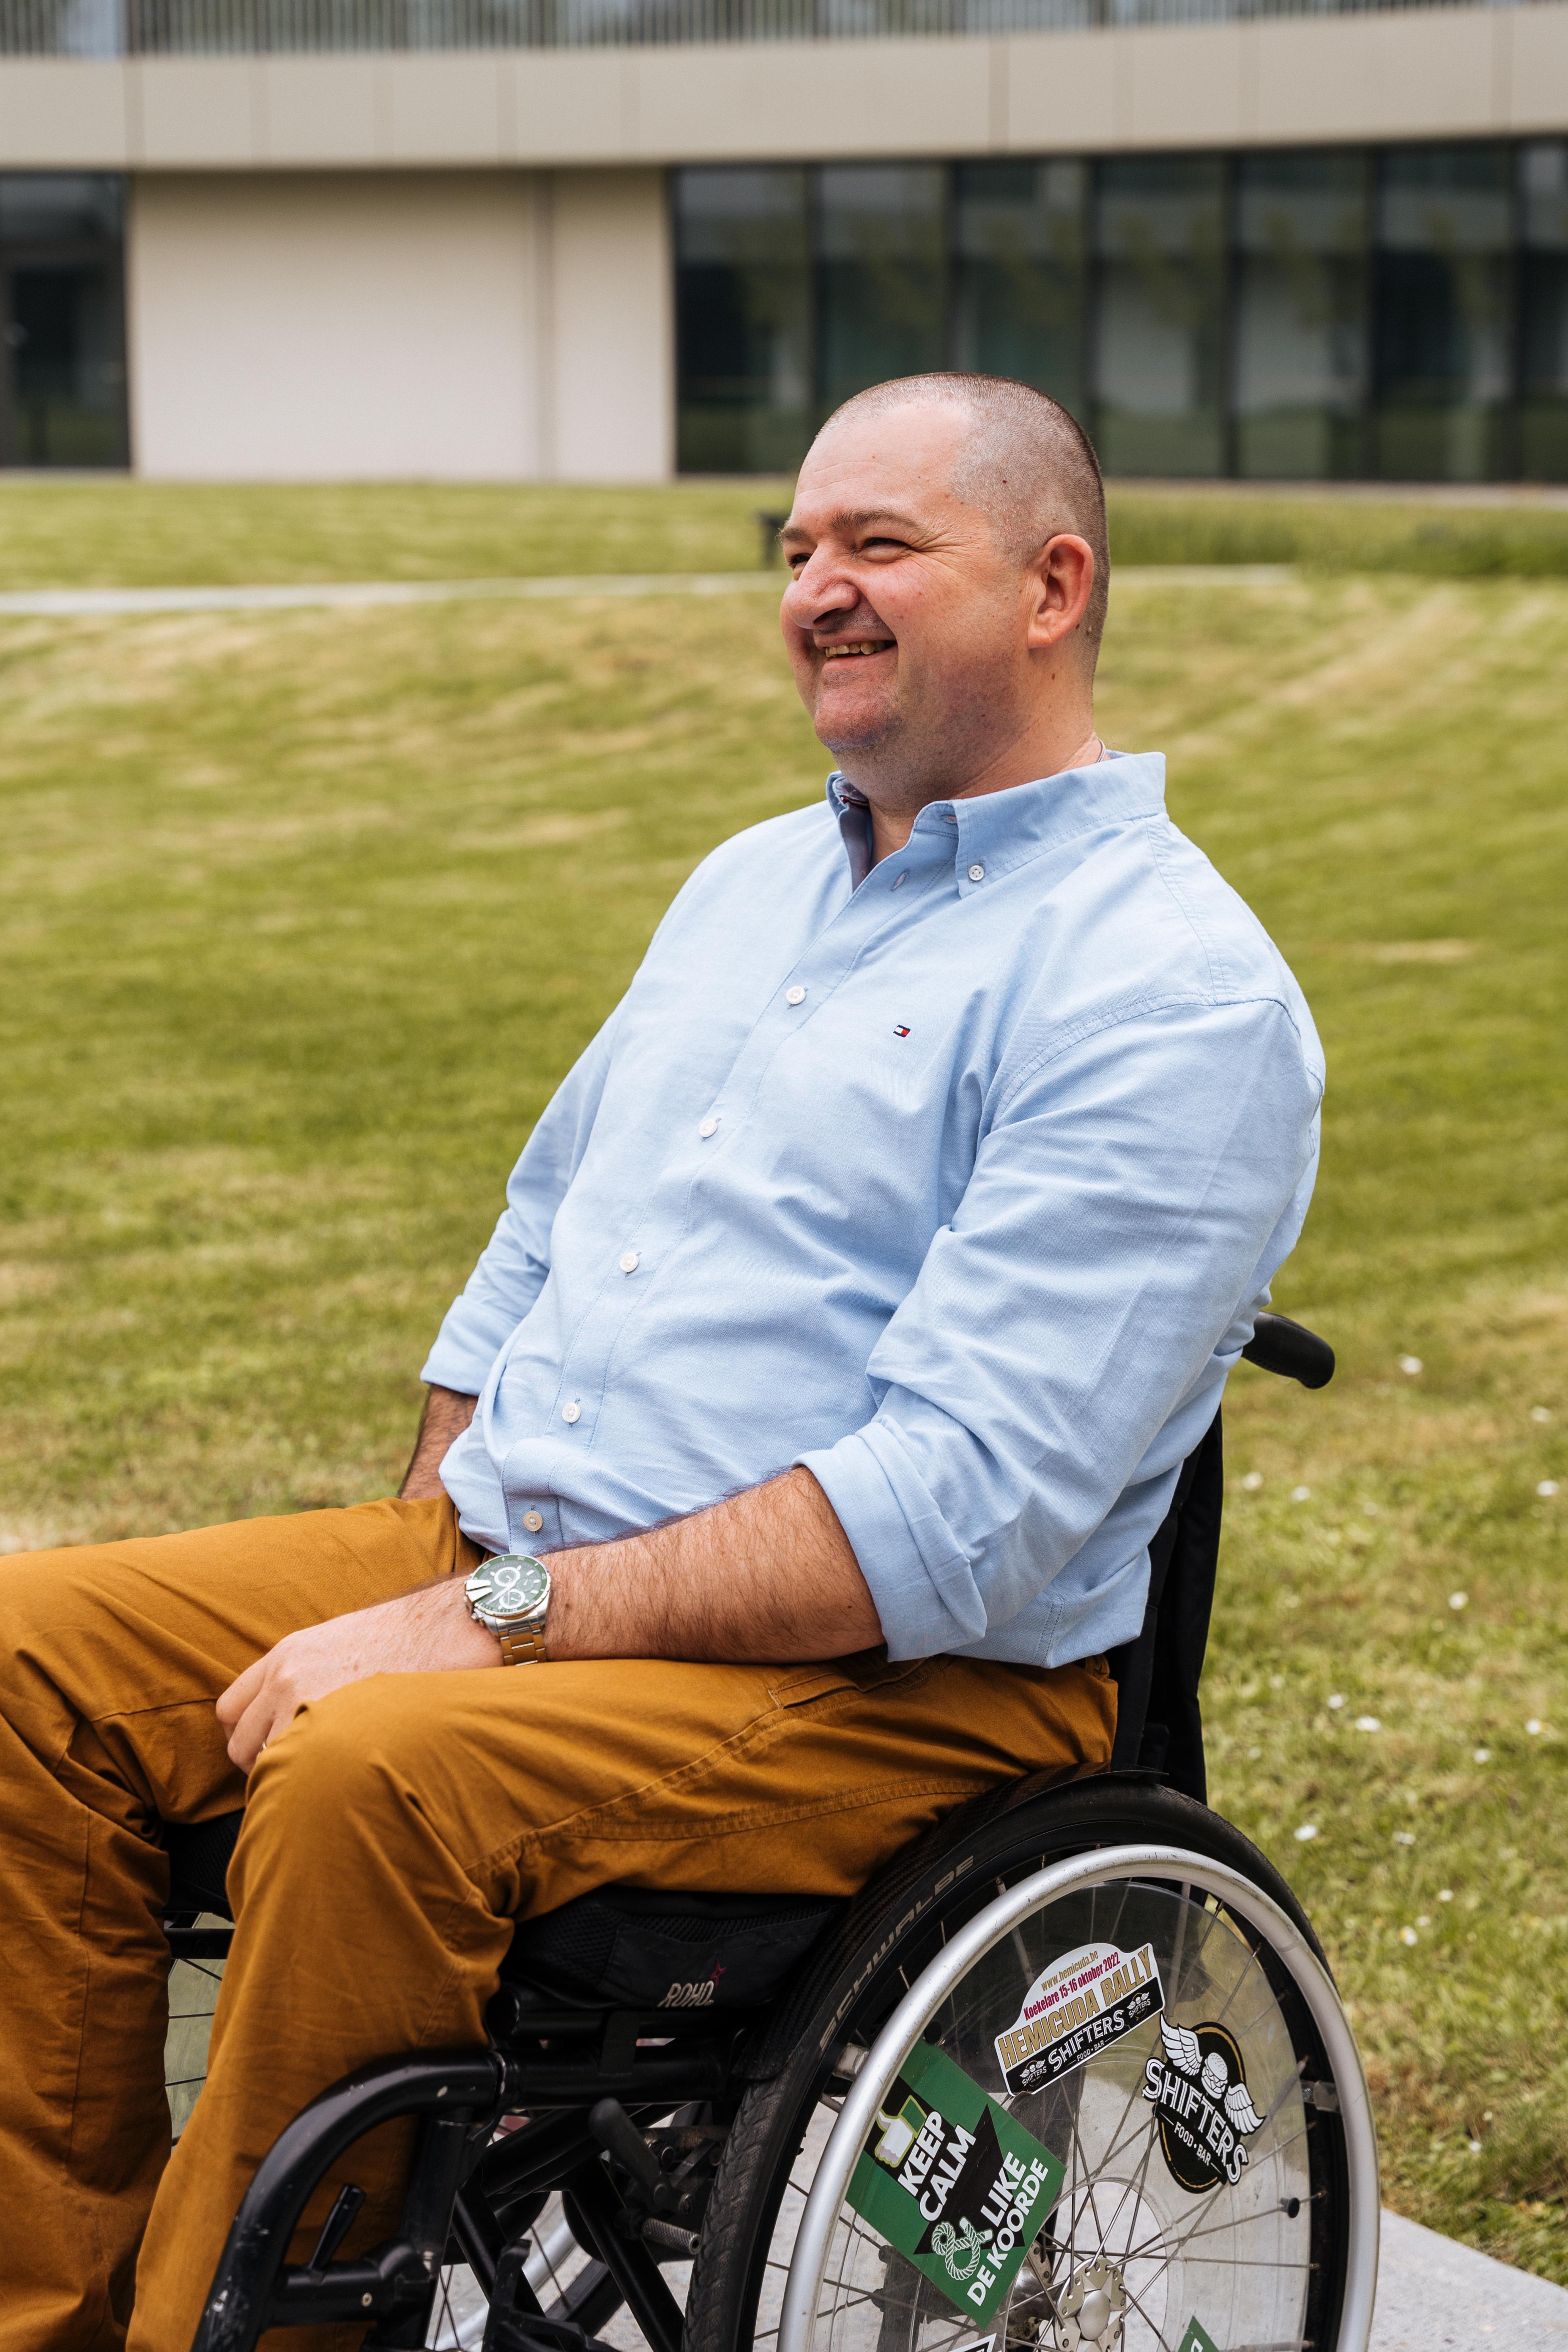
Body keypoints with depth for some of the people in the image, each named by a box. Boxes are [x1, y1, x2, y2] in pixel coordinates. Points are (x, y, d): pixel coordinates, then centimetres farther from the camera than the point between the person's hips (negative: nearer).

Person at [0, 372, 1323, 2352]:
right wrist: (402, 1580, 9)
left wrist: (495, 1625, -22)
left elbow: (964, 1510, -21)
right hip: (502, 1549, 8)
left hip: (907, 1673, -8)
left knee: (371, 1779, -33)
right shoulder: (752, 881, 18)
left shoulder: (1175, 997, -12)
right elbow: (535, 1244, 25)